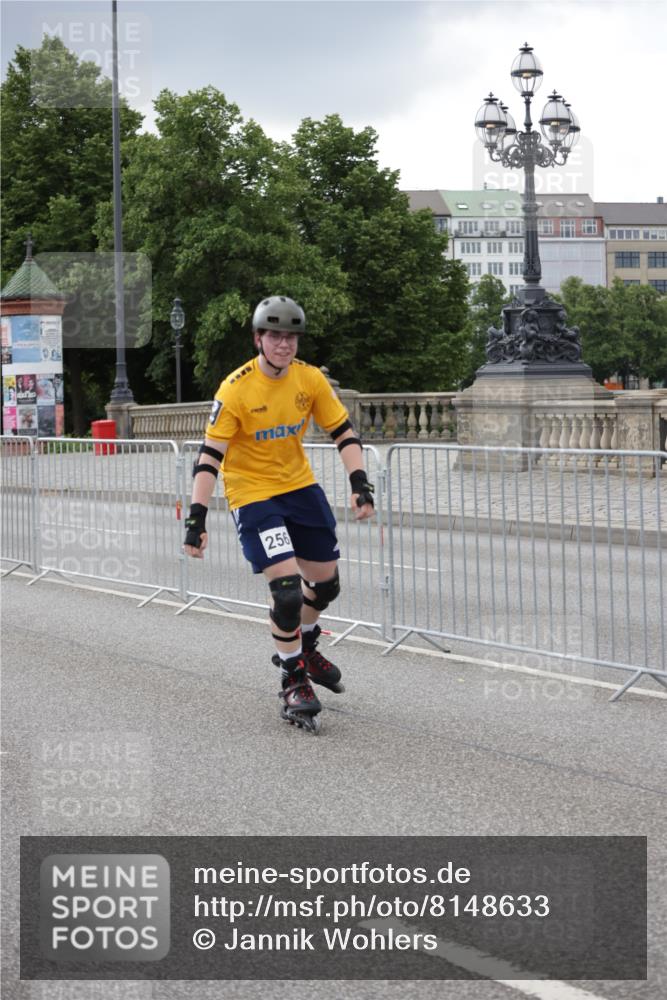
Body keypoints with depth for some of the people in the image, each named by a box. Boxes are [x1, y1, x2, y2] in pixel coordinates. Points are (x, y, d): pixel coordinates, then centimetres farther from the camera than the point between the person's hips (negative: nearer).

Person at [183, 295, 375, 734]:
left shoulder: (310, 379, -6)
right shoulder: (236, 389, -20)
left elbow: (343, 431, 2)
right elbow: (210, 455, -18)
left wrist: (360, 483, -10)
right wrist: (197, 517, -24)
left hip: (301, 487, 6)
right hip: (252, 495, -5)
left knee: (327, 583, 11)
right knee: (287, 587, -17)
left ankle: (302, 646, 42)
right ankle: (294, 682, 2)